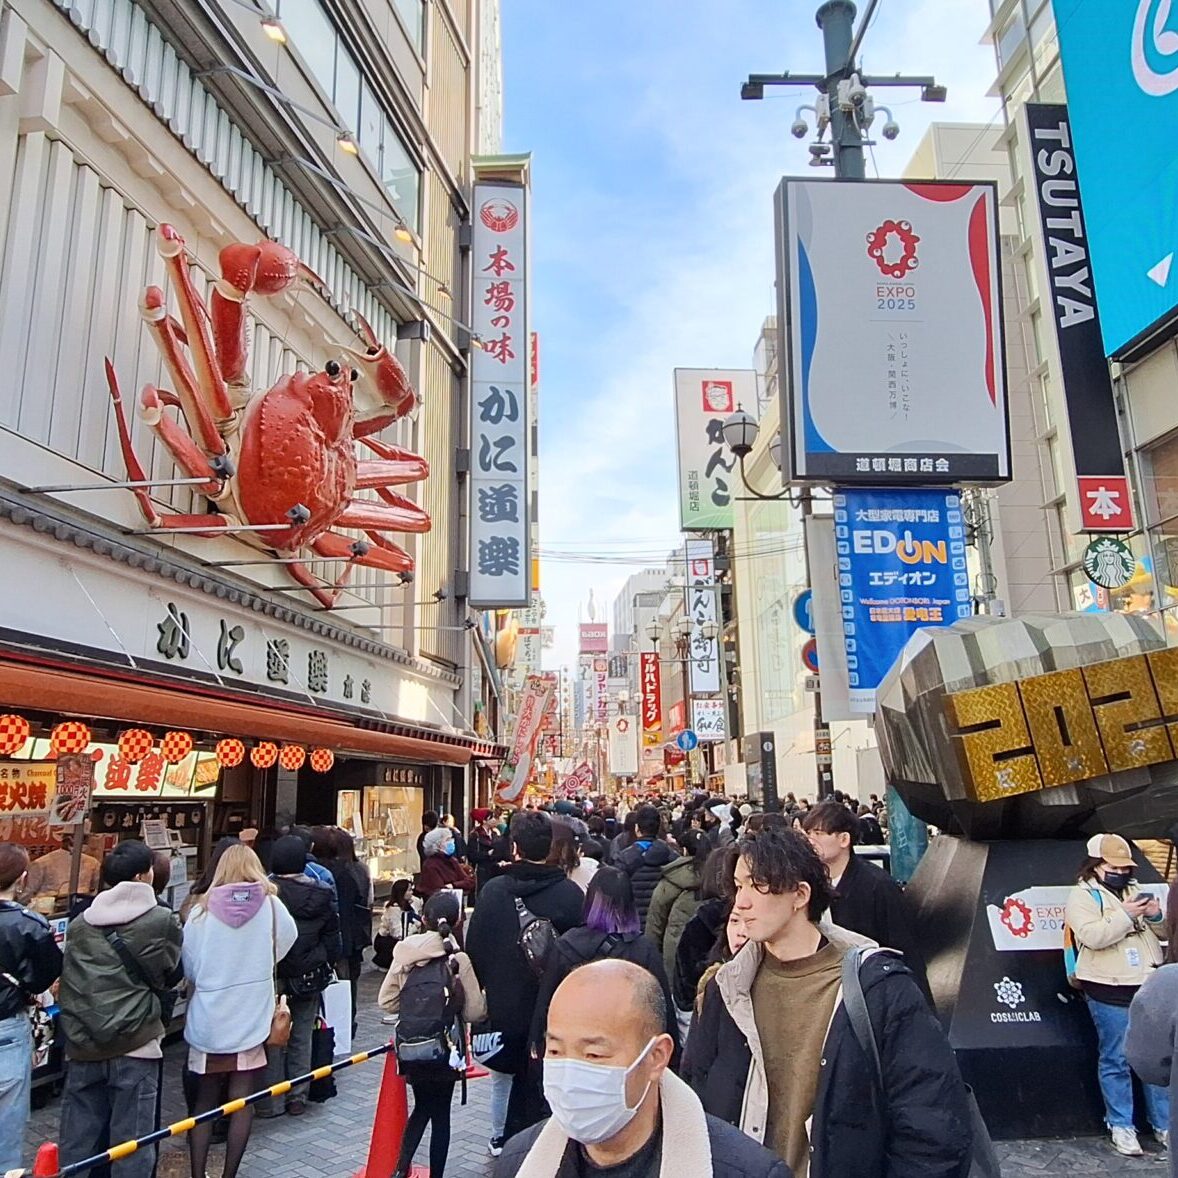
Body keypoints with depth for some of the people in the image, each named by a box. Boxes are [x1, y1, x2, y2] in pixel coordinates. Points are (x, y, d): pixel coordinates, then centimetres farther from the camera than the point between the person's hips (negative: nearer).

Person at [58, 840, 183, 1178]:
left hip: (82, 1045, 5)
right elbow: (169, 975, 2)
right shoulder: (163, 920, -7)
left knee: (77, 1142, 16)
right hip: (134, 1043, -4)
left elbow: (66, 983, 9)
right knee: (131, 1142, 5)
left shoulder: (78, 924, 6)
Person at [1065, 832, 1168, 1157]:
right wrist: (1126, 915, -23)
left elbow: (1162, 932, 18)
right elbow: (1092, 936, -21)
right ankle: (1121, 1127, 13)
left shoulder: (1135, 890, 15)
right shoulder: (1082, 896, -6)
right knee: (1116, 1060, 1)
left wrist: (1157, 917, -4)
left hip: (1150, 986, 6)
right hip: (1110, 991, -6)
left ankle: (1164, 1124, 25)